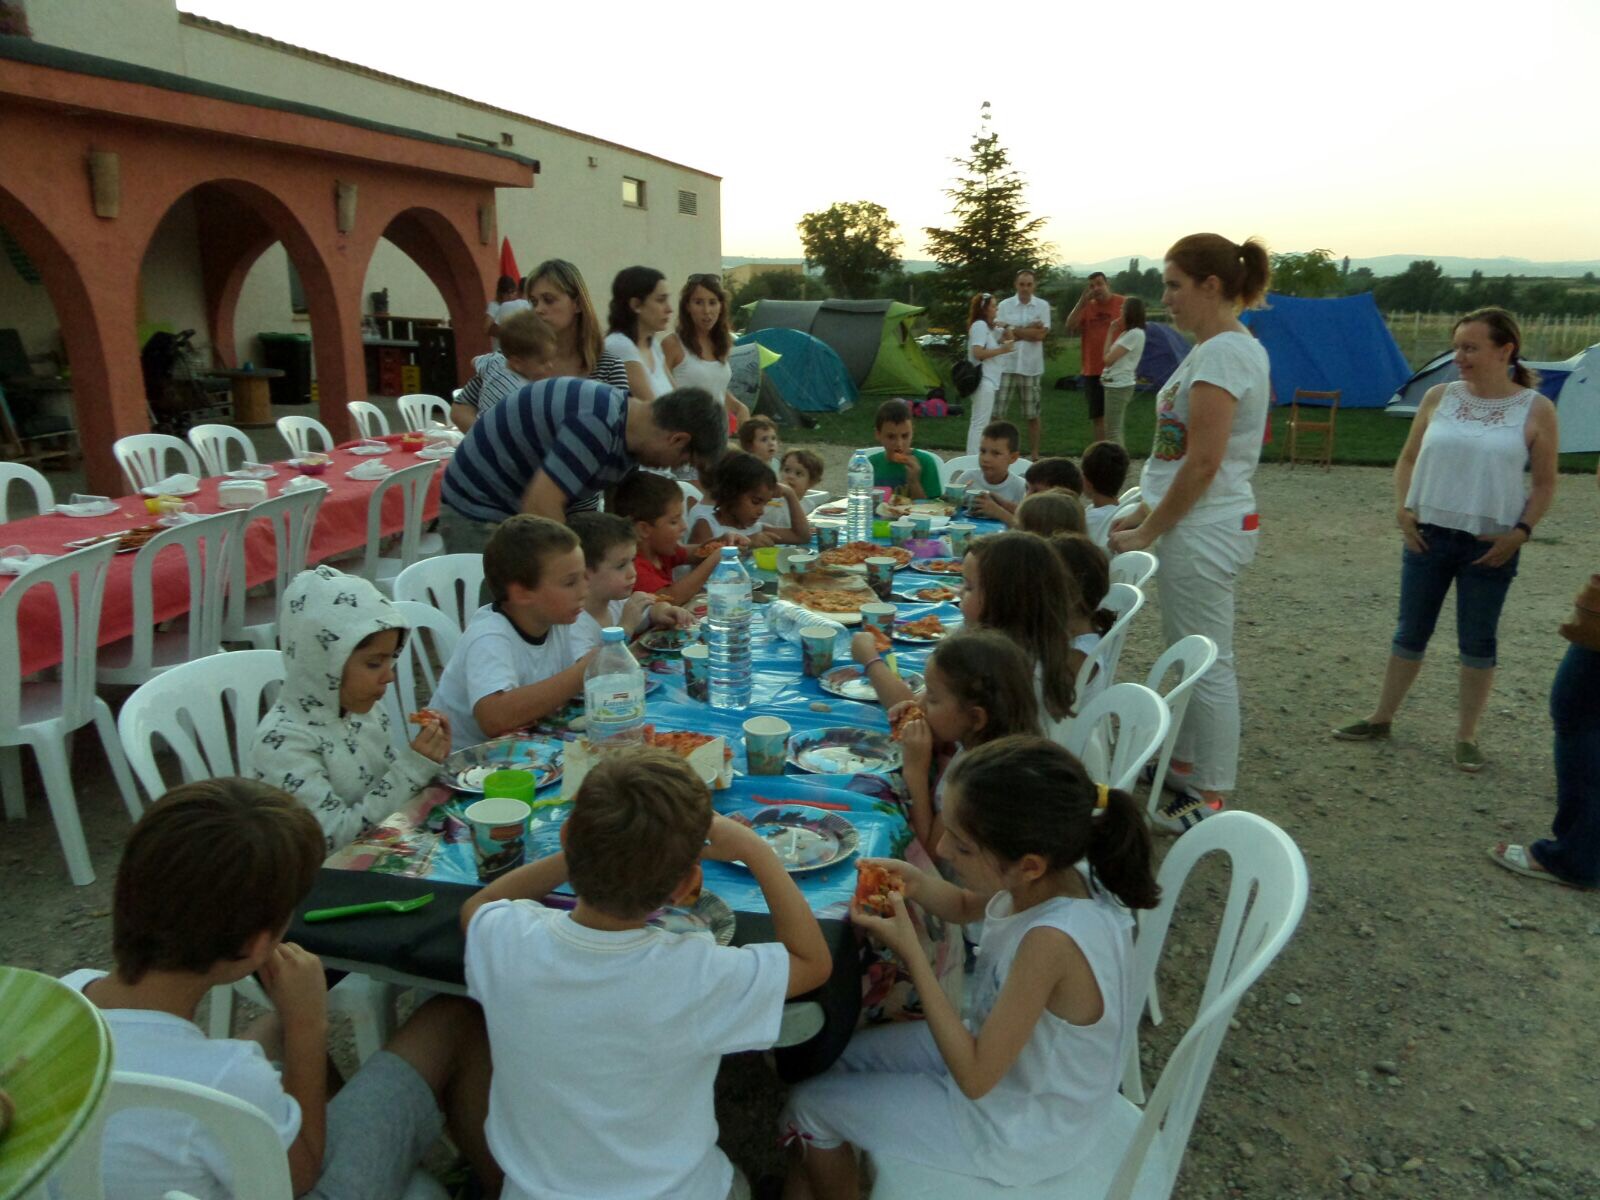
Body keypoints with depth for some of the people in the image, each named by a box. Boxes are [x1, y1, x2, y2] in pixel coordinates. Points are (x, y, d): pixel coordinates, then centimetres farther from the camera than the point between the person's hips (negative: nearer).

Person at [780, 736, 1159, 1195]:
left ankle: (825, 1180, 32)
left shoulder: (1053, 940, -38)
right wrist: (918, 884, -14)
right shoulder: (1052, 879, -15)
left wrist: (910, 952, -28)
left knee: (811, 1105, 5)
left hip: (1020, 1132, -7)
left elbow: (975, 1078, -29)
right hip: (1010, 1055, 7)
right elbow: (964, 906, 7)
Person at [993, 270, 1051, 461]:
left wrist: (1014, 330, -9)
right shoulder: (1005, 305, 2)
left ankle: (1034, 454, 16)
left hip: (1031, 367, 0)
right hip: (1006, 365, 0)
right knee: (999, 412, 0)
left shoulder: (1043, 305, 1)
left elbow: (1041, 334, -9)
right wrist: (1029, 329, -9)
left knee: (1032, 415, 7)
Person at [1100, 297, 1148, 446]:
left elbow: (1109, 358, -16)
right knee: (1115, 428, 12)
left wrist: (1110, 333, -6)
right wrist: (1114, 332, 9)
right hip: (1117, 384, 10)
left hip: (1119, 385, -10)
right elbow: (1112, 357, 12)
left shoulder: (1135, 334, -16)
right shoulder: (1128, 333, 15)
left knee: (1113, 430, -10)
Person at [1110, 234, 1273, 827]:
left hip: (1205, 532, -10)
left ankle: (1212, 797, 13)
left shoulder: (1225, 352, -18)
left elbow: (1202, 464, -22)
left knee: (1207, 664, 0)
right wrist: (1143, 512, 15)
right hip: (1195, 527, 10)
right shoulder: (1215, 349, 13)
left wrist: (1148, 533, -14)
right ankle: (1183, 763, 35)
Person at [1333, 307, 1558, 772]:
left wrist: (1521, 532, -11)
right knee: (1410, 632, 11)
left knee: (1477, 642, 7)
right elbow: (1408, 460, 9)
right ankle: (1381, 718, 24)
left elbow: (1544, 483, 1)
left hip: (1491, 545, -2)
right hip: (1428, 535, 2)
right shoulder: (1439, 397, 2)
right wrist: (1402, 508, -4)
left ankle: (1466, 736, 20)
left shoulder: (1536, 410, -4)